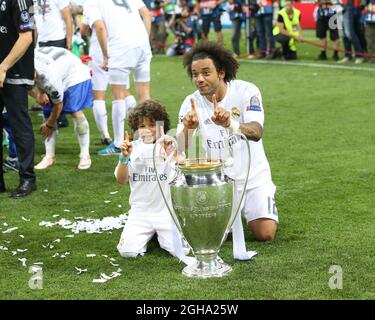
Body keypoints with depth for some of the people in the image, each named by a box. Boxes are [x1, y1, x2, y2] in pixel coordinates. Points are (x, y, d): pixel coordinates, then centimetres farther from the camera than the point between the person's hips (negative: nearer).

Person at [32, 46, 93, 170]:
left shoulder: (49, 79, -42)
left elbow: (58, 105, -24)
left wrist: (49, 125, -9)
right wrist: (40, 92, -14)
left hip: (75, 75, -8)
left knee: (75, 112, -22)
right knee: (47, 113, -1)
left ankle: (85, 156, -11)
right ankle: (49, 157, 5)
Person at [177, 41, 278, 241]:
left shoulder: (246, 91, -16)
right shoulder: (191, 103, -10)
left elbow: (256, 132, -33)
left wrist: (231, 124, -55)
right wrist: (187, 128, -46)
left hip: (252, 177, -2)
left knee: (265, 234, -11)